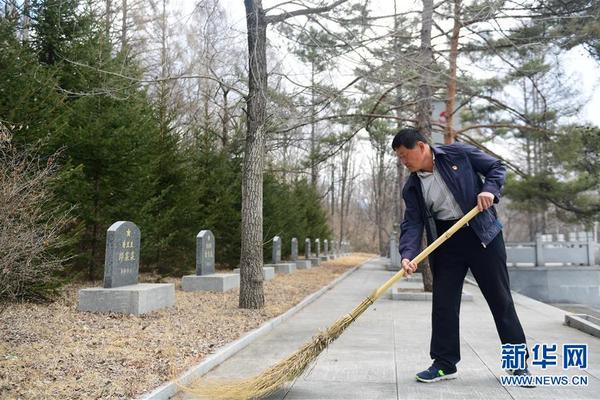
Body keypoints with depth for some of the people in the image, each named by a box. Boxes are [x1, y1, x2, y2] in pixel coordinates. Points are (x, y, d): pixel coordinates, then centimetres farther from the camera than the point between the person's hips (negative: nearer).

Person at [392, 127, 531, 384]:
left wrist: (490, 189, -17)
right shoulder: (411, 188, 3)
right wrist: (407, 254, -19)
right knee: (443, 302, 2)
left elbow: (497, 166, 3)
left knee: (500, 297, 5)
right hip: (445, 241, 3)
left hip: (483, 234, -3)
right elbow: (412, 224, -4)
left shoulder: (458, 153, -5)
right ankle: (444, 364, 16)